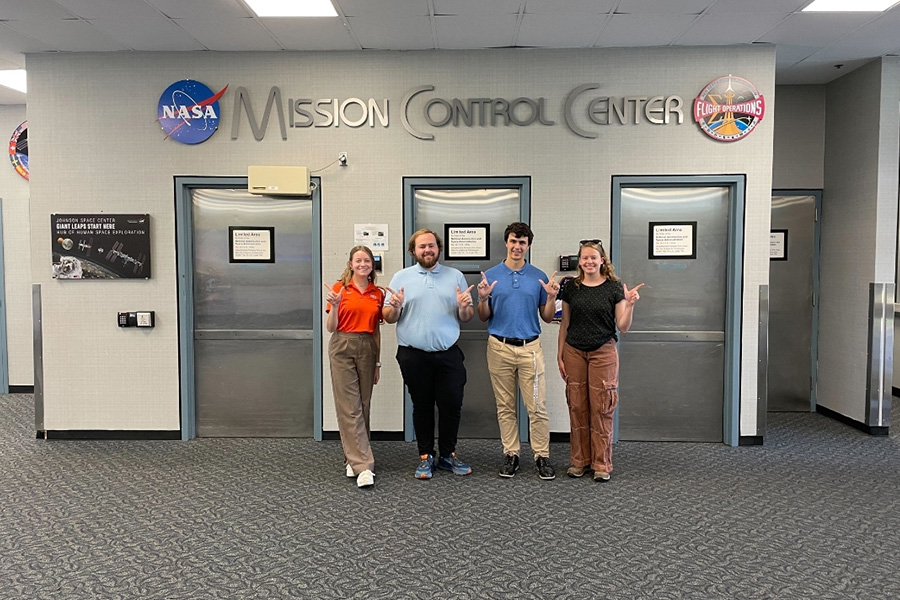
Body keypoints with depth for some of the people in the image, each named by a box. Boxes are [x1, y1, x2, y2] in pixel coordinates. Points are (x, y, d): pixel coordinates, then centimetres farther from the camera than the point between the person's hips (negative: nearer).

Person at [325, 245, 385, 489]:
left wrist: (378, 362, 13)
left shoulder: (378, 294, 9)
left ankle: (353, 458, 22)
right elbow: (330, 328, -2)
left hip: (368, 348, 4)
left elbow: (376, 331, 14)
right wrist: (334, 306, -21)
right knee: (349, 407, -6)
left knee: (363, 406, 8)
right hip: (343, 347, -4)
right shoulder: (340, 289, -2)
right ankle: (363, 466, -6)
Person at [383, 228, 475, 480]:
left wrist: (464, 307, -13)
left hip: (448, 354, 1)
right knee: (422, 407, 10)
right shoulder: (401, 277, 6)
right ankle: (425, 457, 23)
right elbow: (388, 317, 4)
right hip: (414, 355, -1)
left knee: (451, 406, 5)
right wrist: (395, 307, -17)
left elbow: (466, 317, 9)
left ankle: (448, 455, 22)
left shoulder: (455, 276, 8)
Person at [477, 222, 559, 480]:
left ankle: (541, 455, 12)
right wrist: (484, 298, -12)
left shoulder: (539, 277, 4)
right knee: (505, 407, 9)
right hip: (499, 347, 1)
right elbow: (484, 318, 6)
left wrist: (551, 297, -11)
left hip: (530, 347, 0)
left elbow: (547, 318, 6)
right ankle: (510, 454, 20)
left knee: (537, 406, -1)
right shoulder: (491, 275, 3)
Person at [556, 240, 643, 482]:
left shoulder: (614, 287, -2)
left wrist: (630, 304, -17)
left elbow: (623, 327, -2)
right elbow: (564, 324, 10)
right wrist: (560, 354, 7)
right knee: (577, 407, 5)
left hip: (603, 352, -2)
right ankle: (579, 461, 19)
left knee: (601, 408, 0)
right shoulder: (571, 287, 5)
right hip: (574, 353, 2)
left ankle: (602, 464, 12)